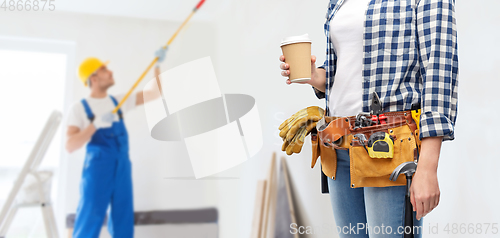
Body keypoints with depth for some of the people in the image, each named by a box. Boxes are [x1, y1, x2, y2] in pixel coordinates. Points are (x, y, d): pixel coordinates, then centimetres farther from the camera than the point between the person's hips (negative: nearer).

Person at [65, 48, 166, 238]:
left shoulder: (119, 101, 10)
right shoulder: (80, 108, -3)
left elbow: (155, 93, 9)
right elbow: (70, 146, -13)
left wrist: (157, 65, 0)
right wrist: (96, 124, -23)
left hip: (123, 168, 5)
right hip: (97, 169, -5)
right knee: (88, 223, -1)